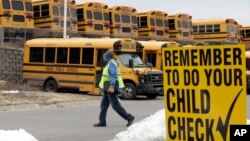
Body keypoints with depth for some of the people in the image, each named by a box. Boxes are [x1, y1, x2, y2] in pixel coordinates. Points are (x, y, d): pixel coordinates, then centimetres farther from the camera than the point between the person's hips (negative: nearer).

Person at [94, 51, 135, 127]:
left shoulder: (111, 64, -16)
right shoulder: (110, 64, 16)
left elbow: (114, 75, -26)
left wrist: (112, 87, -34)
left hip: (111, 89, -10)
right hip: (109, 88, 11)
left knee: (116, 105, -8)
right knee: (104, 105, 8)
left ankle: (129, 117, -1)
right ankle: (102, 122, 9)